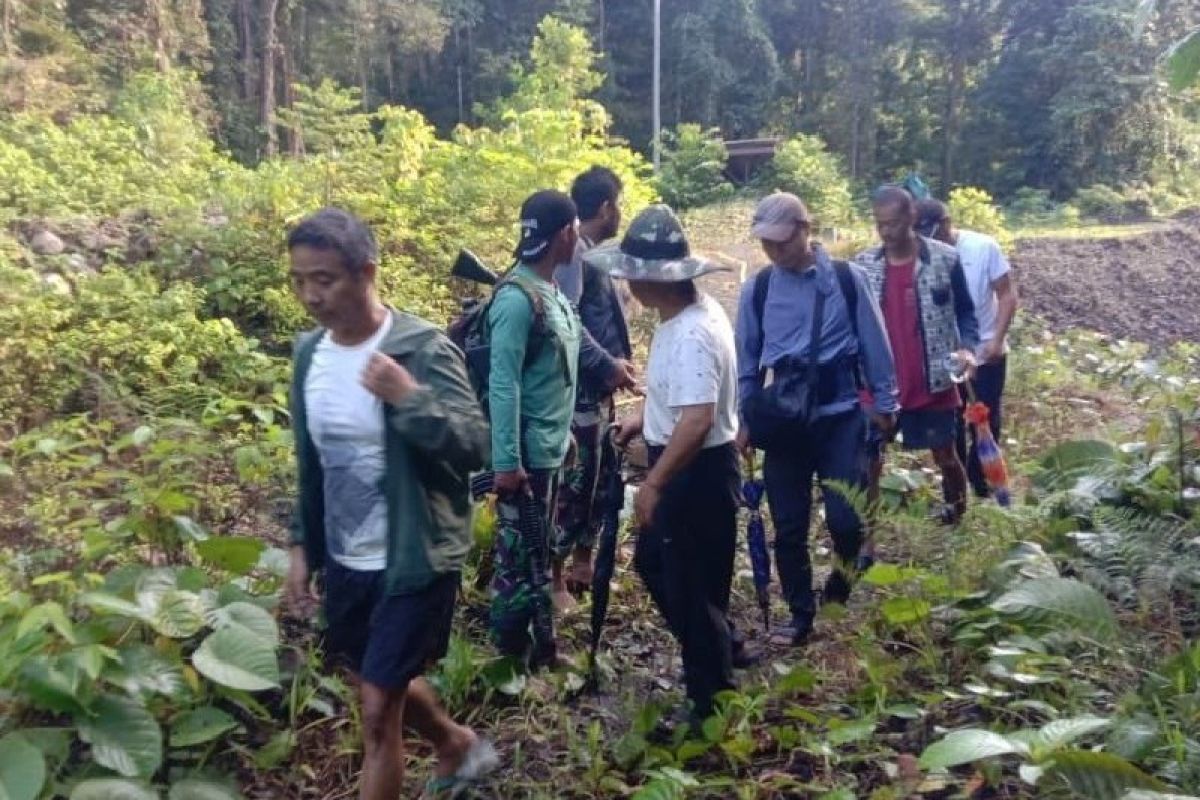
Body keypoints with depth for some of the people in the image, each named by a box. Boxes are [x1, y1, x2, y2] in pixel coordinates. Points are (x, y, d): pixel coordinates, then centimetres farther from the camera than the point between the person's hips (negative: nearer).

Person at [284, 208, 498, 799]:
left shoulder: (422, 349, -19)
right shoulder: (308, 352, 1)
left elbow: (475, 449, -25)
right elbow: (310, 463, 11)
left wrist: (410, 397, -37)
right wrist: (302, 546, 10)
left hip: (415, 559, -7)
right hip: (344, 559, 7)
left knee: (377, 709, 1)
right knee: (385, 683, 24)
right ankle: (458, 745, 53)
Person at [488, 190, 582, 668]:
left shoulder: (552, 291, 8)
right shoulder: (518, 297, -20)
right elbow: (502, 385, -22)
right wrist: (506, 460, -23)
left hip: (551, 448, 9)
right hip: (526, 454, -9)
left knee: (539, 552, 19)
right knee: (519, 555, 3)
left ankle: (540, 646, 32)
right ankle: (511, 656, 18)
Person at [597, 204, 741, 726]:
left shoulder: (692, 335, -28)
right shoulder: (687, 314, 5)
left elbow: (698, 420, -35)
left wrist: (653, 484, -29)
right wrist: (645, 417, 20)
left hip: (698, 473, -11)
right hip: (682, 467, 11)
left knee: (692, 591, 5)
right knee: (653, 563, 25)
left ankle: (712, 705, 24)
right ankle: (711, 655, 43)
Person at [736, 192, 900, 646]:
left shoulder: (848, 280, -3)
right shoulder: (756, 290, 1)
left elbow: (874, 347, 4)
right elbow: (747, 361, 8)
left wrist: (884, 404, 7)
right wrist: (744, 421, 8)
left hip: (841, 417, -1)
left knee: (846, 519, -6)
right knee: (789, 527, 6)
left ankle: (841, 579, 28)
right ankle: (801, 615, 23)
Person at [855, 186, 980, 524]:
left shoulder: (945, 259, -6)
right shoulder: (863, 265, 0)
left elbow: (965, 311, 2)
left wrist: (967, 347, -16)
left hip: (933, 384, -1)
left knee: (945, 456, 13)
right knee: (870, 458, 6)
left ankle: (958, 520, 36)